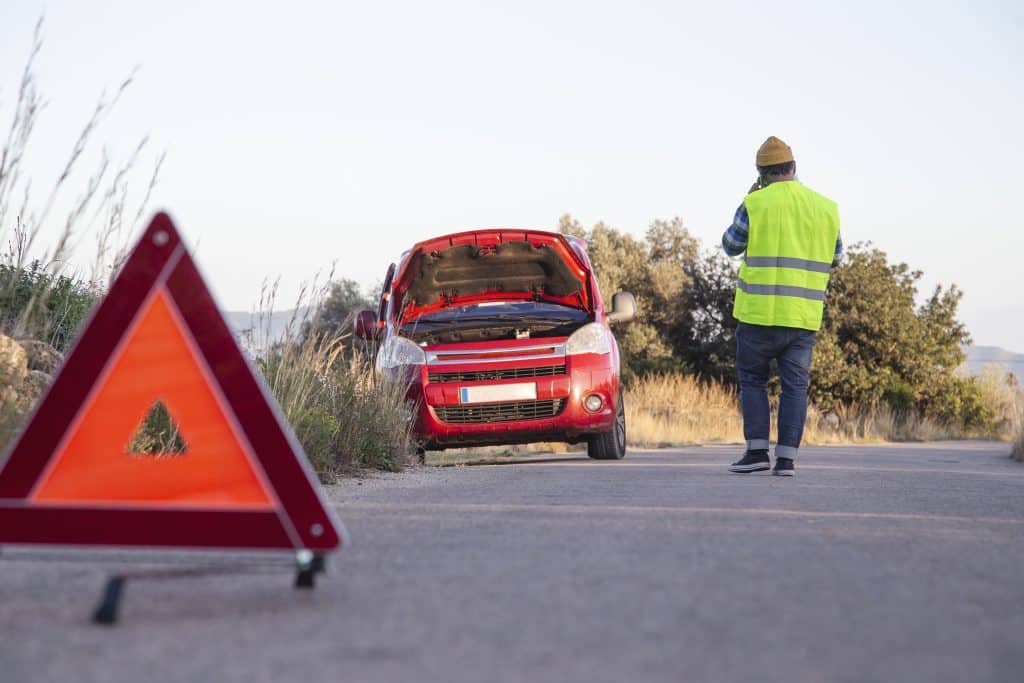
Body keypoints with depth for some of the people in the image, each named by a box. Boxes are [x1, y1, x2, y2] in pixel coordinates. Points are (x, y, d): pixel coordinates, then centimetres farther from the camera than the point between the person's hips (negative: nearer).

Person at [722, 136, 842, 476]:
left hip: (760, 311, -3)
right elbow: (835, 258, 15)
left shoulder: (755, 204, -7)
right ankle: (786, 457, 1)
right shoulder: (825, 207, 5)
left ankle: (757, 450, 1)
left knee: (752, 380, 9)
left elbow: (731, 245, 8)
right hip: (804, 314, 3)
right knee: (795, 385, 6)